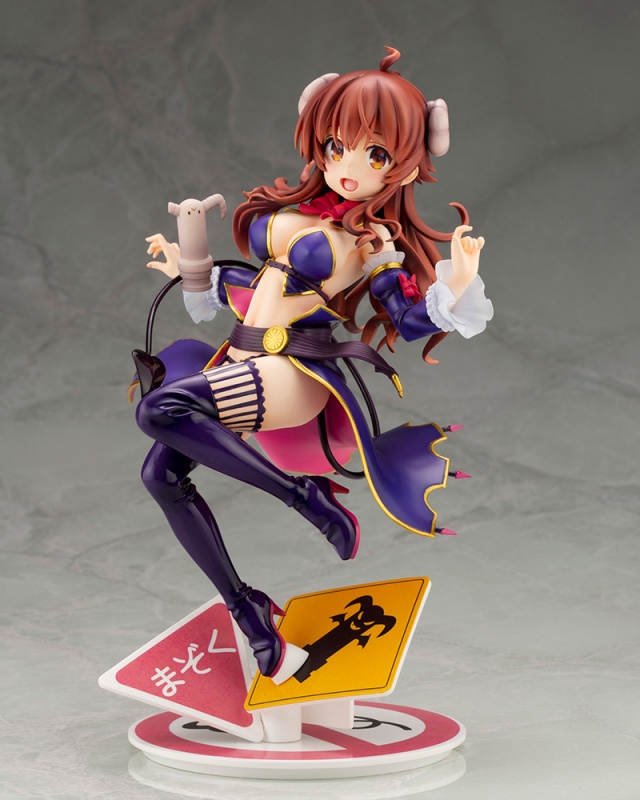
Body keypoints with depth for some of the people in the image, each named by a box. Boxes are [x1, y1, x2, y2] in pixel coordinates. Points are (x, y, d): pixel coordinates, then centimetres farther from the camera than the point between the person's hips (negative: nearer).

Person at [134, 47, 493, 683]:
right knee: (161, 472, -7)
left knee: (160, 408, -31)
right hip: (241, 363, 7)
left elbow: (412, 319, -8)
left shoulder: (375, 240, -4)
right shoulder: (289, 211, 15)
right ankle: (246, 611, 1)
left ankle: (305, 495, -19)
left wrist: (456, 286, -25)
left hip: (300, 371, -7)